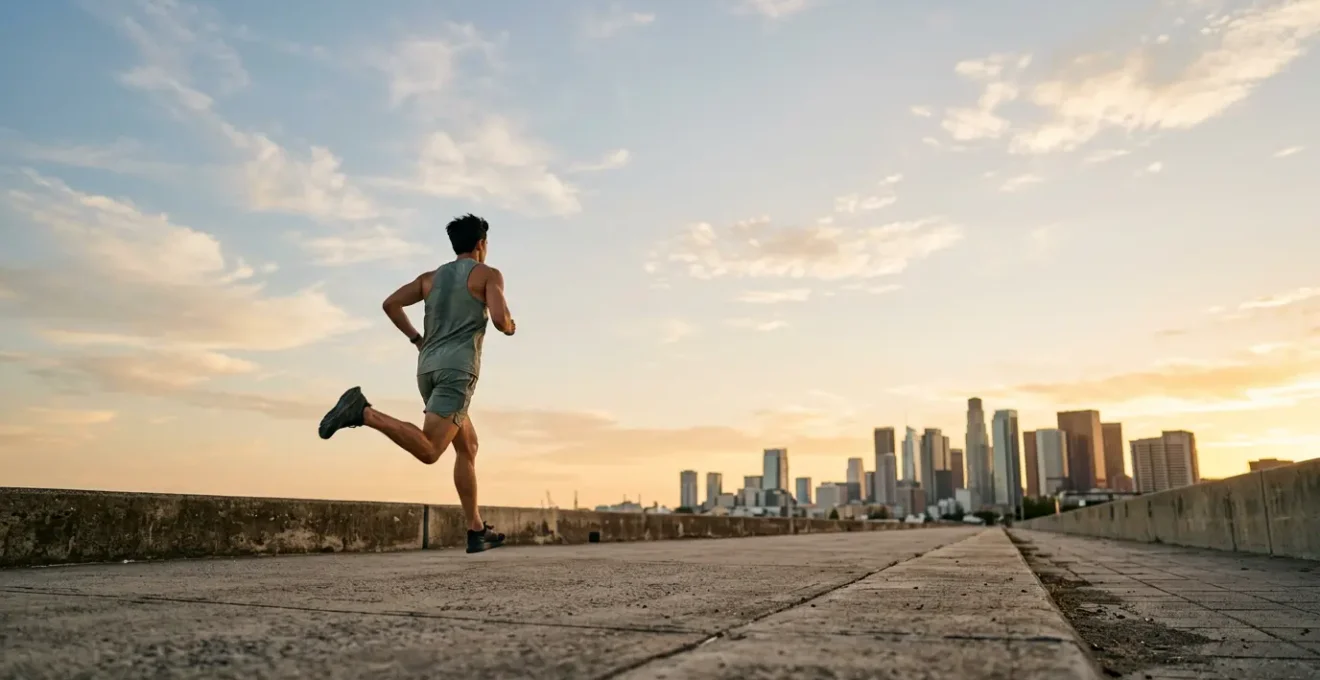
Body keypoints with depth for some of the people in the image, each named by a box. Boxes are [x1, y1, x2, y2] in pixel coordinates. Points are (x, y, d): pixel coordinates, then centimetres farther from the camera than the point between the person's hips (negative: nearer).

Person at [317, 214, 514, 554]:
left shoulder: (431, 277, 24)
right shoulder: (489, 274, 7)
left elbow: (390, 303, 12)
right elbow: (500, 319, -9)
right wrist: (510, 327, 16)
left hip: (428, 369, 7)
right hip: (457, 368, -7)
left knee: (468, 447, 16)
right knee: (428, 451, -16)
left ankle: (477, 532, 15)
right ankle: (364, 412, -30)